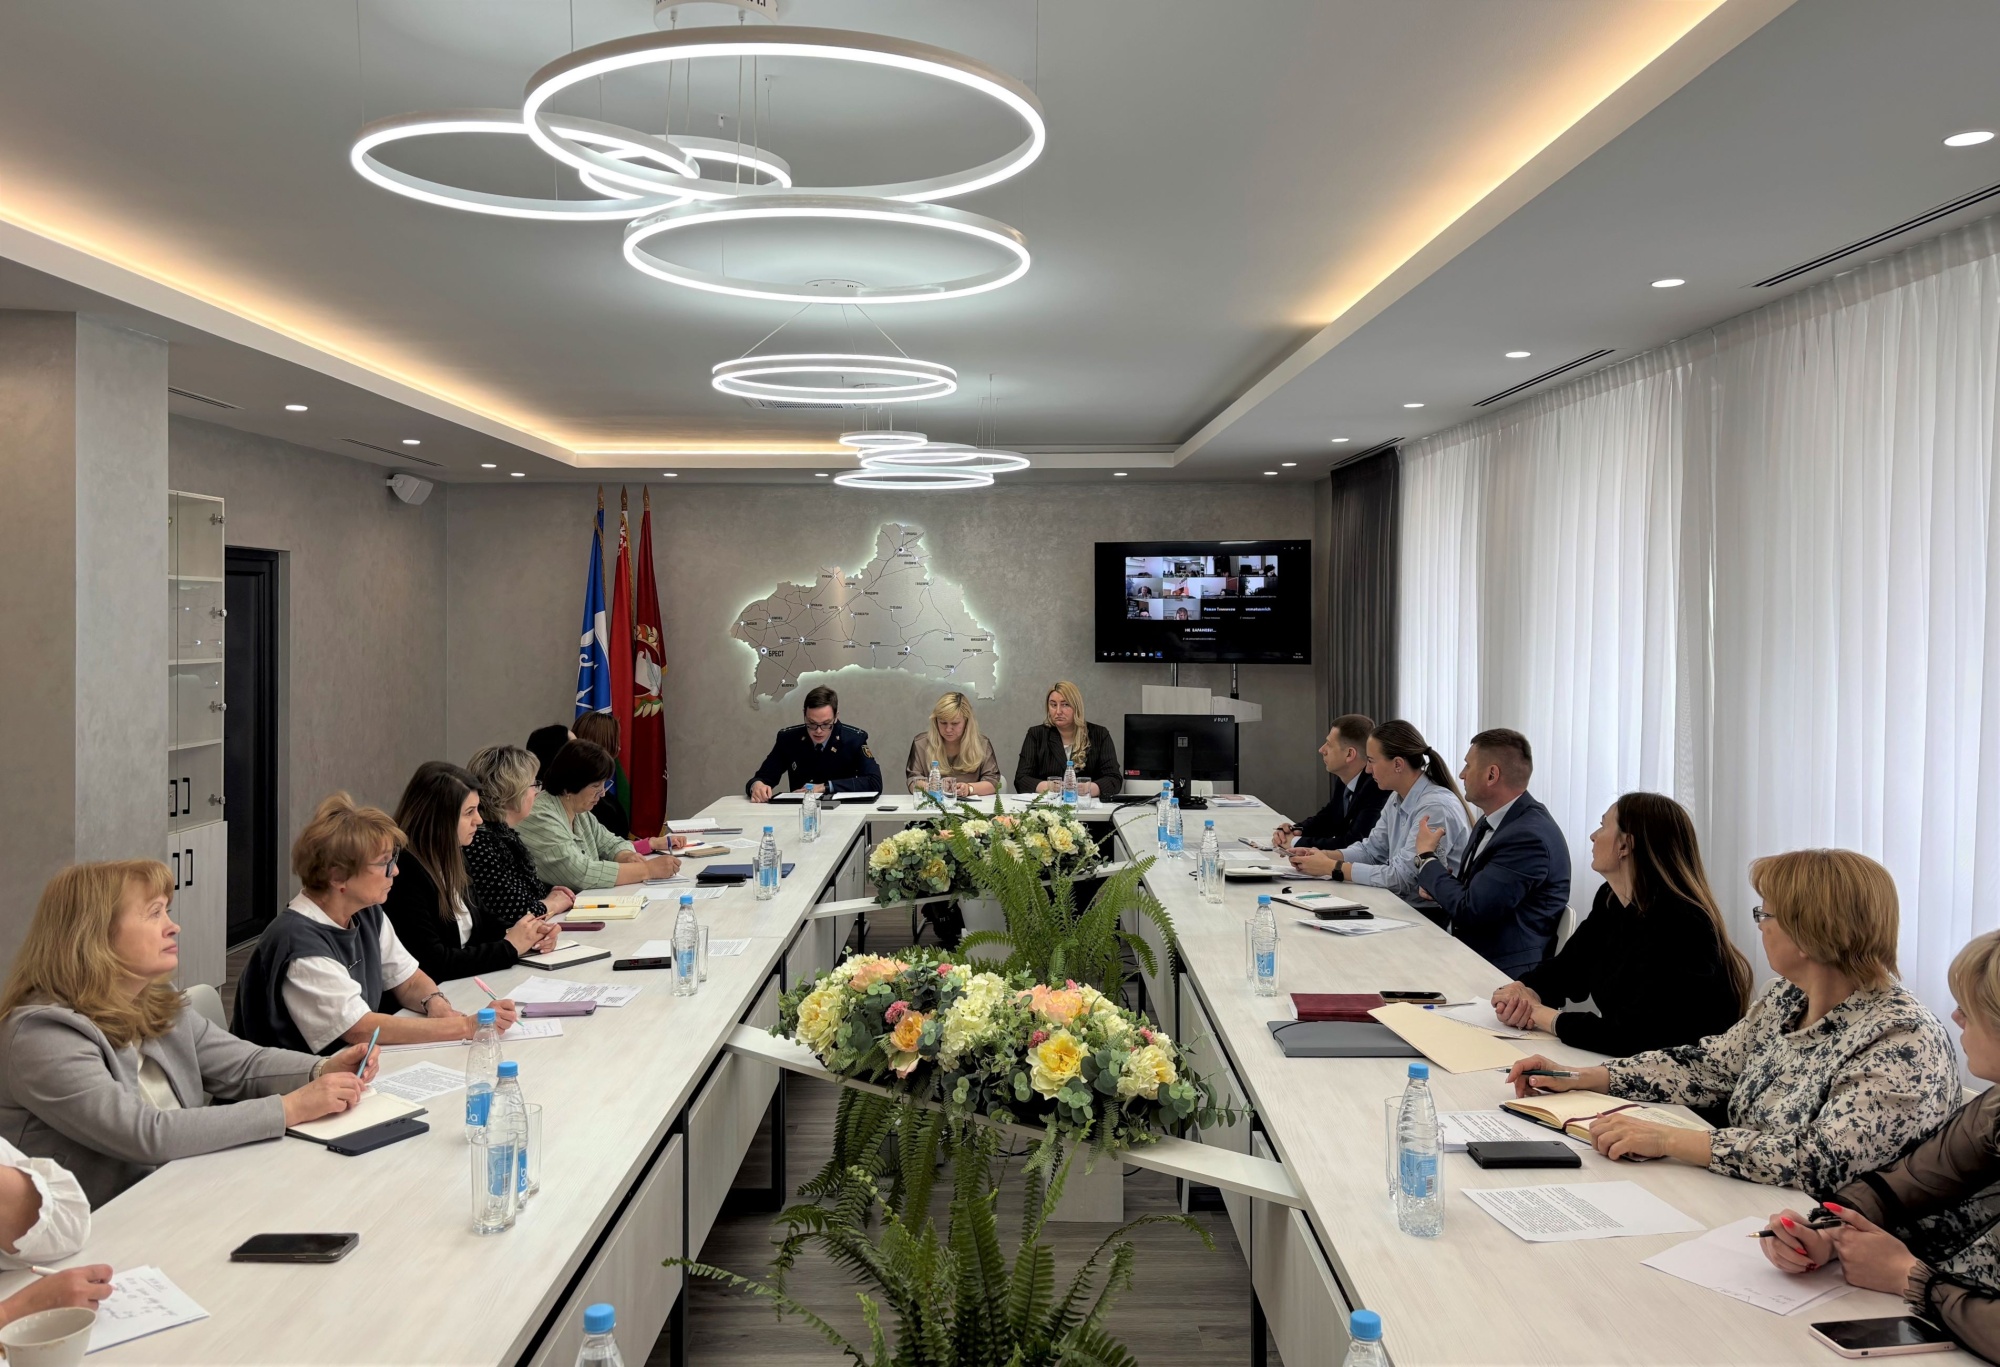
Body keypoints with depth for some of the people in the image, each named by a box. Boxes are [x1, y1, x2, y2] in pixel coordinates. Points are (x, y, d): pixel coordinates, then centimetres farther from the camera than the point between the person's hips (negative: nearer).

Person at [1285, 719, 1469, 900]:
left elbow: (1400, 877, -24)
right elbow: (1371, 849, 14)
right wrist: (1325, 855, -3)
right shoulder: (1397, 798, 7)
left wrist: (1331, 867, -18)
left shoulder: (1436, 807, -21)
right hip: (1401, 904, 7)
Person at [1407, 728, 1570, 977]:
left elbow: (1469, 910, -22)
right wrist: (1435, 884, -1)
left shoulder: (1530, 837, -20)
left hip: (1506, 973, -9)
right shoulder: (1490, 821, 8)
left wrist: (1426, 856, -7)